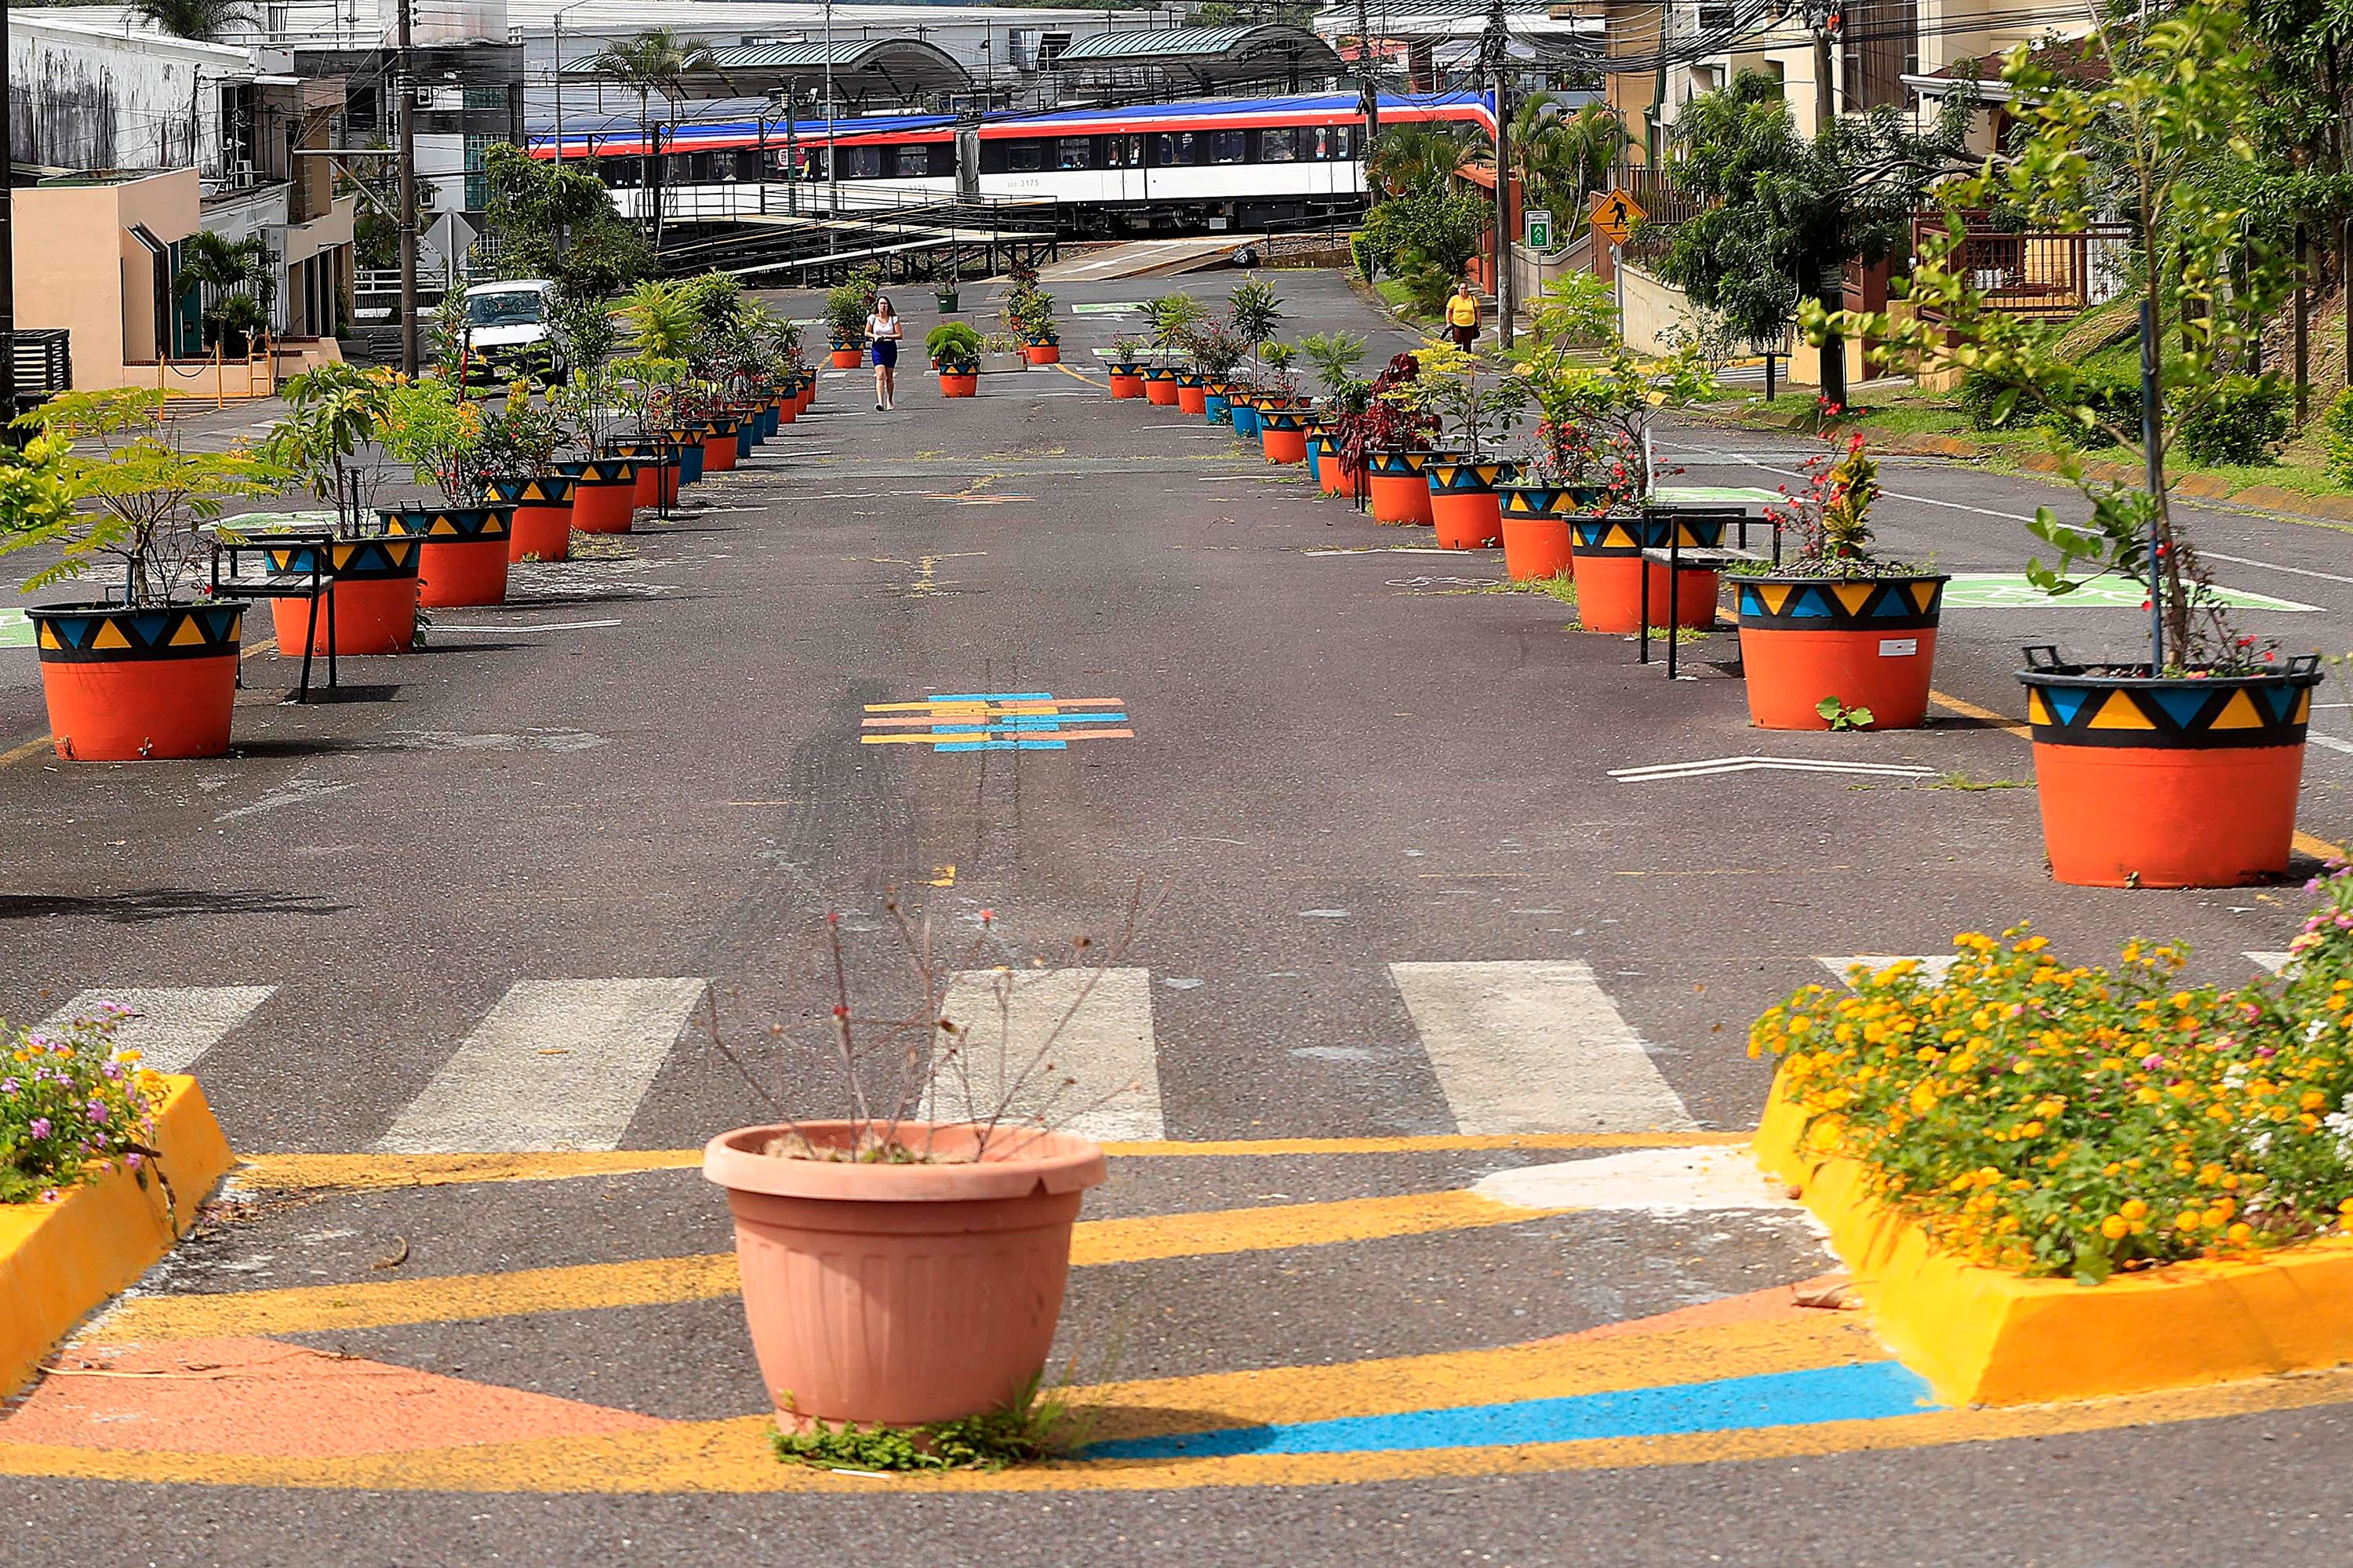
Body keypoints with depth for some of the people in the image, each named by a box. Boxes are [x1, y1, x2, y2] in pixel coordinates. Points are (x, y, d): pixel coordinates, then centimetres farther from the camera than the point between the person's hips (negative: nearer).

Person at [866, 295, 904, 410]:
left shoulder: (893, 319, 0)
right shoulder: (873, 318, 2)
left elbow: (899, 335, -3)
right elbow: (867, 333, 11)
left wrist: (886, 337, -15)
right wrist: (874, 336, -10)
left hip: (891, 348, 1)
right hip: (878, 349, -1)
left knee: (889, 377, 10)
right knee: (880, 376, -15)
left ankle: (890, 401, 29)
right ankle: (880, 402, -25)